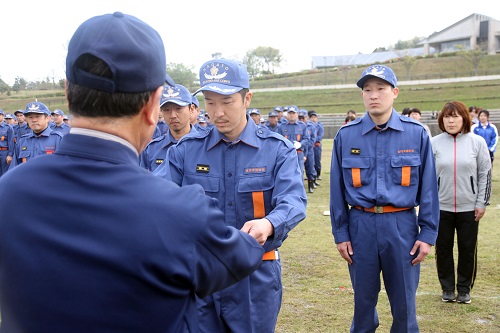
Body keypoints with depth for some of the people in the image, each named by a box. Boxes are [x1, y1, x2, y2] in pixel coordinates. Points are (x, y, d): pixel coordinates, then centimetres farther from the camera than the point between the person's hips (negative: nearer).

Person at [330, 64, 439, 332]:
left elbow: (428, 187, 1)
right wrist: (340, 234, 2)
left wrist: (428, 234, -2)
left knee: (404, 302, 10)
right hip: (360, 226, 1)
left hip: (402, 225, 0)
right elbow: (337, 188, 3)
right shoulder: (346, 135, -1)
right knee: (363, 299, 15)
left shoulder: (416, 134, -2)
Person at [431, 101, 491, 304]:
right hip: (441, 207, 1)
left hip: (469, 208, 0)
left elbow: (485, 174, 2)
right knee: (443, 249, 9)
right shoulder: (434, 143, 0)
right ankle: (447, 288, 25)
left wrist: (482, 203, -2)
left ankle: (465, 289, 24)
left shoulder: (477, 142, -1)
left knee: (468, 249, 8)